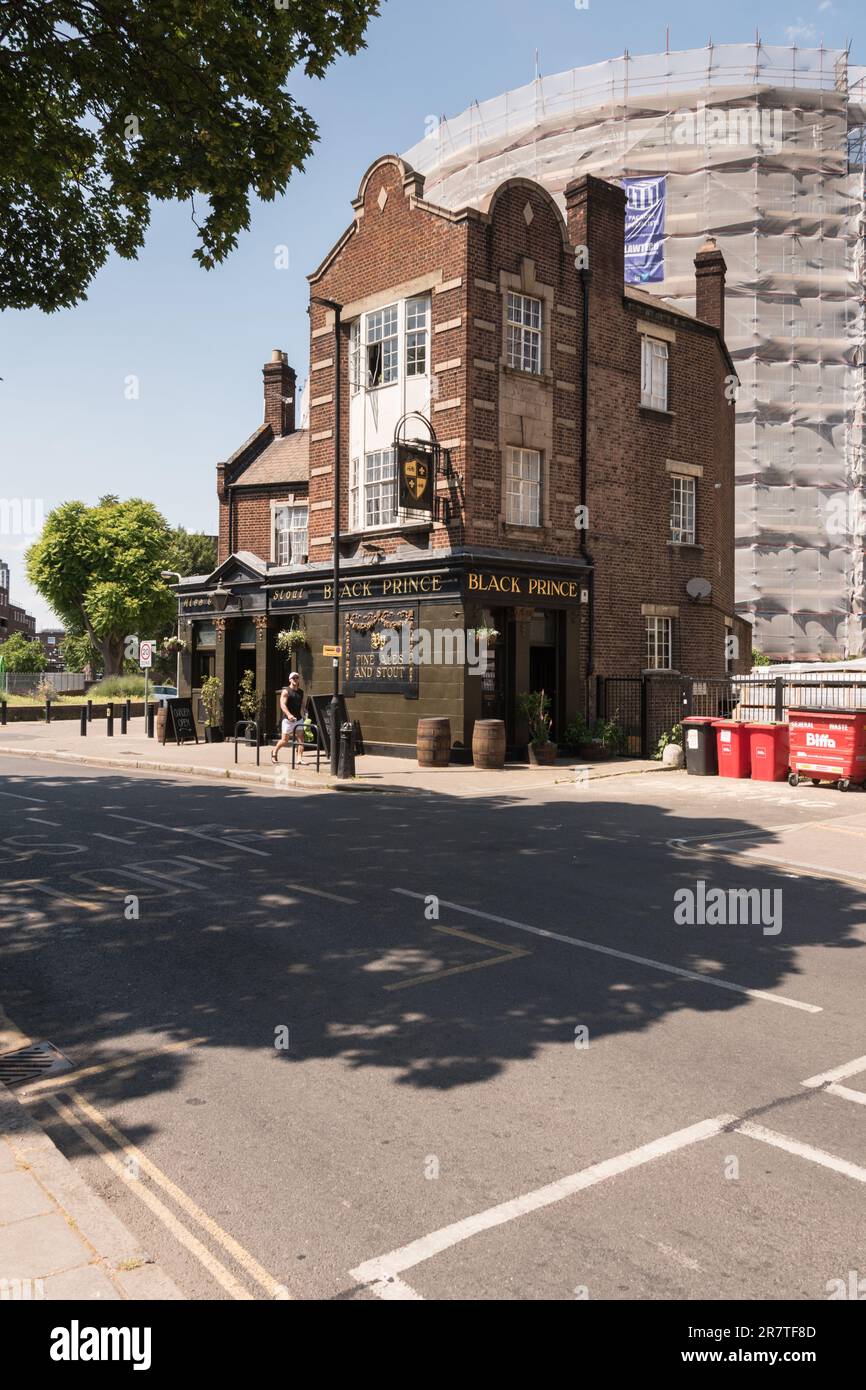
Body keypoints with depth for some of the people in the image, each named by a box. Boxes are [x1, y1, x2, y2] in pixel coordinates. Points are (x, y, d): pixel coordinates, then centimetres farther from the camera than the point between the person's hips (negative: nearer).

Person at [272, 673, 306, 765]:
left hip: (298, 719, 5)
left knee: (300, 738, -8)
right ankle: (274, 752, 29)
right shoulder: (286, 691, -7)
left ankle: (300, 759, -9)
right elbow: (282, 704, -18)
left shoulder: (301, 692, 11)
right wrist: (289, 715, -33)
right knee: (285, 740, 4)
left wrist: (302, 715, 15)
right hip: (288, 719, -5)